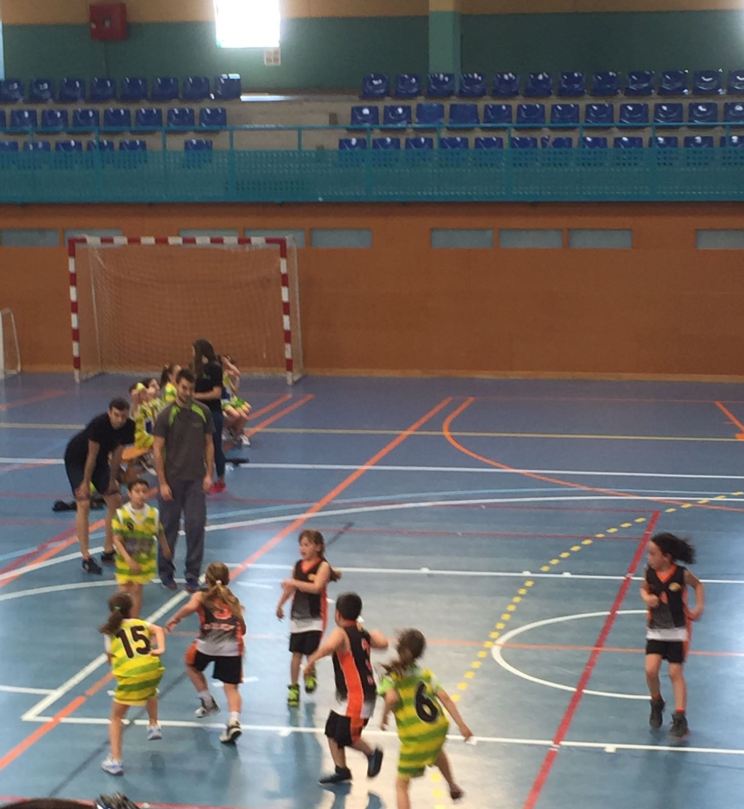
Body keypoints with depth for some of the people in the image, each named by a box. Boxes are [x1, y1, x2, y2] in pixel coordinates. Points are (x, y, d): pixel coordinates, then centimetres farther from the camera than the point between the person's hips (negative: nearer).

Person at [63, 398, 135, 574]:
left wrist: (112, 479, 1)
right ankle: (86, 558, -16)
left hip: (100, 460, 7)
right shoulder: (98, 424, -35)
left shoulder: (128, 427, -18)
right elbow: (92, 455, -27)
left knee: (115, 501, 2)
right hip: (76, 459, -7)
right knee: (84, 504, -16)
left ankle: (108, 551, 14)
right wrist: (86, 482, -20)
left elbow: (117, 453, -5)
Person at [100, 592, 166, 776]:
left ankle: (115, 761, 3)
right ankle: (154, 726, 39)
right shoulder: (140, 623, 20)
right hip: (153, 669, 3)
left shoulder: (111, 631, 14)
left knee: (116, 718, 13)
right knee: (150, 691, 42)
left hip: (130, 676, -3)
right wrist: (160, 649, -9)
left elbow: (111, 659, 9)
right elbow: (158, 630, 2)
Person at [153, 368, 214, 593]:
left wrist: (208, 474, 1)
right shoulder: (166, 415, -8)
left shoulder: (202, 412, 1)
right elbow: (157, 450, -7)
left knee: (196, 526, 0)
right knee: (169, 527, 8)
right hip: (172, 479, -2)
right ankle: (166, 572, 23)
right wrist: (162, 483, -10)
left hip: (196, 479, 2)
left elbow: (209, 444, 8)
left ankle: (193, 575, 9)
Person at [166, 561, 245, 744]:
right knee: (231, 688, 3)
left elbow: (190, 607, -11)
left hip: (207, 645, -2)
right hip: (232, 647, 2)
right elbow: (242, 629, 21)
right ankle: (234, 721, -21)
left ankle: (208, 701, 34)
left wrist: (174, 620, 3)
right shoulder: (233, 601, 23)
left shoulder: (201, 597, 13)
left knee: (191, 664, 31)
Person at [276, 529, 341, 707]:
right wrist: (280, 604, 24)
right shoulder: (298, 565, 6)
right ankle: (293, 688, 14)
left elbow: (316, 587, -26)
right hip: (297, 615, 4)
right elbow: (291, 587, 20)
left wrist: (294, 582, -26)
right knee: (296, 653, 4)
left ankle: (310, 675, 26)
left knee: (310, 651, -5)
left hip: (315, 617, -4)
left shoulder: (323, 566, -11)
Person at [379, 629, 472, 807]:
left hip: (415, 738, -5)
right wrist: (462, 725, 0)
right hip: (439, 729, 5)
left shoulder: (390, 675, -3)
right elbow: (445, 698, 0)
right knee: (436, 750, 42)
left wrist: (384, 717, -5)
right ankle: (453, 787, 56)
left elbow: (392, 698, -23)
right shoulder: (425, 673, 9)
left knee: (402, 784, 10)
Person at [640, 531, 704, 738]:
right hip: (656, 630, 2)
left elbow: (698, 585, 4)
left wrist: (699, 607, -6)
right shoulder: (650, 573, -11)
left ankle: (680, 718, 8)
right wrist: (646, 597, -12)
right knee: (651, 670, -10)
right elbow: (644, 588, 10)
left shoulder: (681, 574, -17)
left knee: (675, 673, 0)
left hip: (677, 630, -2)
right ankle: (657, 704, 18)